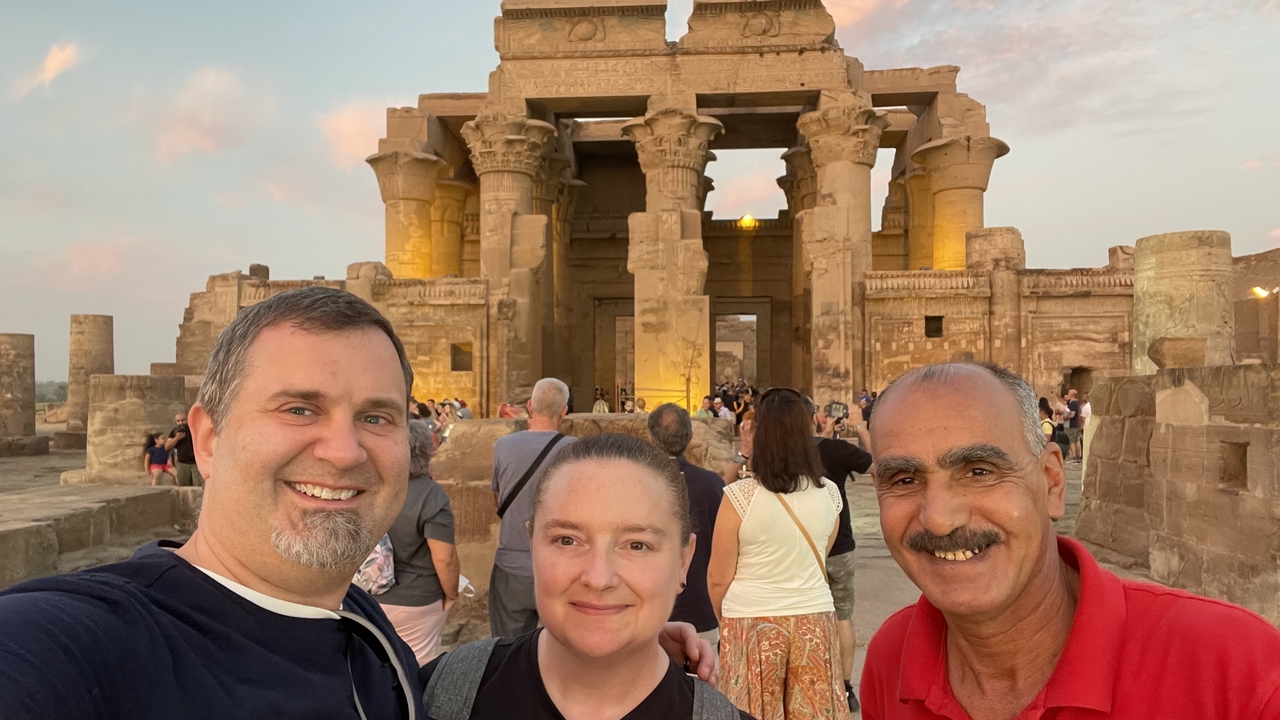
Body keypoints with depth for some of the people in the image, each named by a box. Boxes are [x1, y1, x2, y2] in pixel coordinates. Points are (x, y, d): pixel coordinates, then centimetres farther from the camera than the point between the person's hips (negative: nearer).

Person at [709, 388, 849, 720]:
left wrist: (724, 622, 11)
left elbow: (718, 578, -7)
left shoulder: (740, 496, -15)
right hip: (815, 620, 3)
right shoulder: (829, 494, -3)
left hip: (753, 624, -3)